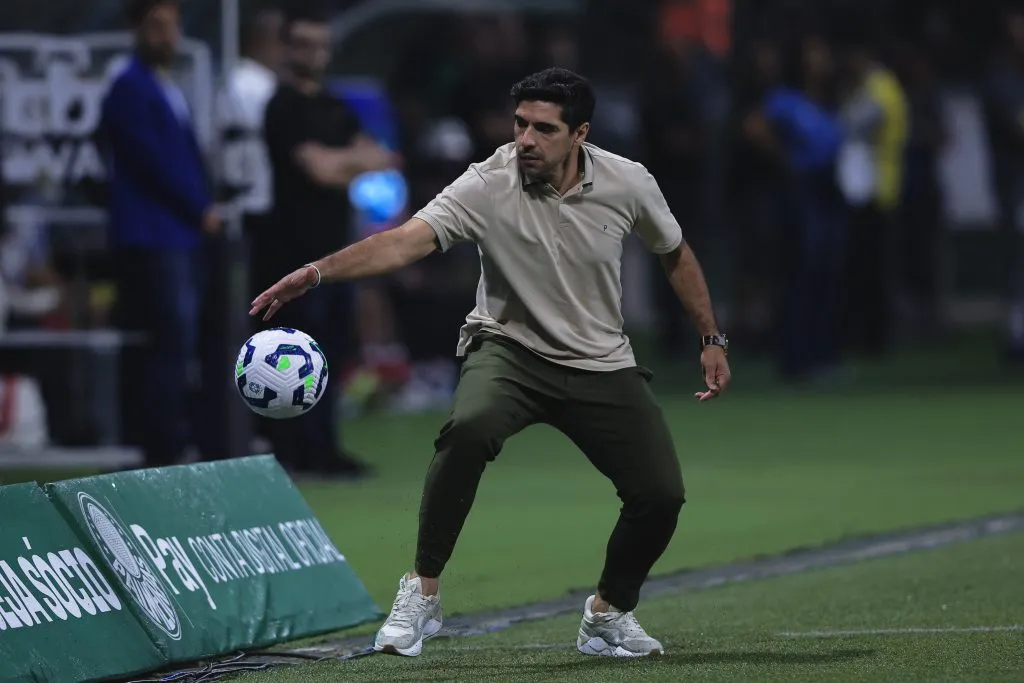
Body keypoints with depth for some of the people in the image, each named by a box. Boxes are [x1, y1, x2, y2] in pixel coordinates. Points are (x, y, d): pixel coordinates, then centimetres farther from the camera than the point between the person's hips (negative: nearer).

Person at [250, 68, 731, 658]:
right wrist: (319, 272, -47)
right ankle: (422, 594, -23)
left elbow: (676, 254, 9)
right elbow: (407, 241, -32)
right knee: (469, 429, -35)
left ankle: (610, 614, 20)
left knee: (661, 494, -9)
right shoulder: (490, 185, -19)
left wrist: (713, 339, 10)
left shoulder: (628, 184, -11)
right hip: (509, 349, -3)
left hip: (601, 365, 3)